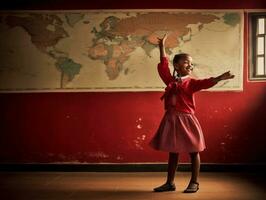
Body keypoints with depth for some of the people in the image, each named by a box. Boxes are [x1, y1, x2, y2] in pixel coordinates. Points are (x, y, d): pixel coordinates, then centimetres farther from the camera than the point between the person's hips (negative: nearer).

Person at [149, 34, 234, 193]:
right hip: (171, 120, 4)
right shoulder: (170, 80, 8)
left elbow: (205, 83, -17)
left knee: (193, 151, 4)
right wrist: (162, 47, 12)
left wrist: (219, 78, -34)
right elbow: (163, 66, 12)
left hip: (187, 119, -4)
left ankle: (194, 183, 16)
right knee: (173, 152, 12)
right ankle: (170, 183, 21)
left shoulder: (191, 82, -2)